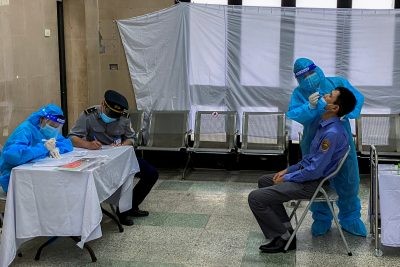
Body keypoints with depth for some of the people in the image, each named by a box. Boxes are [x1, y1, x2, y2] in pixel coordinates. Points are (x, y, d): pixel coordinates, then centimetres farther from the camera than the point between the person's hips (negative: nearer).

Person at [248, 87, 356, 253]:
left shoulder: (332, 133, -26)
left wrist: (287, 178, -12)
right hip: (306, 173, 10)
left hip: (311, 184, -10)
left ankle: (284, 238, 0)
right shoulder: (325, 125, 6)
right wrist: (289, 169, 11)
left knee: (255, 198, -14)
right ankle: (286, 228, 18)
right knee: (264, 181, 24)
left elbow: (315, 171, -24)